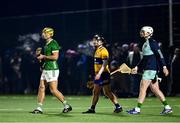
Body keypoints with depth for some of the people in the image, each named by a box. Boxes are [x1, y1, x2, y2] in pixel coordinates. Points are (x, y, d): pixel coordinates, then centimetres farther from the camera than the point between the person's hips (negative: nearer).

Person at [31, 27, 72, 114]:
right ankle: (39, 108, 9)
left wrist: (43, 56, -15)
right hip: (45, 69, 10)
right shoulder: (47, 44, 16)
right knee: (41, 88, 6)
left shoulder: (53, 43, -14)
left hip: (52, 70, -10)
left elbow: (55, 57, -22)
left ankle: (67, 106, 2)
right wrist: (41, 57, 13)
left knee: (53, 90, -7)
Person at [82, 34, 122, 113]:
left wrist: (99, 73, -28)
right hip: (98, 74, 9)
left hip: (103, 74, -9)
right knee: (95, 92, 9)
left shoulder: (103, 51, -13)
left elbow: (105, 63, -21)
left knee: (107, 92, -7)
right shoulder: (97, 51, 15)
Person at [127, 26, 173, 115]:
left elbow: (160, 55, -16)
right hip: (147, 68, 10)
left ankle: (137, 109, -2)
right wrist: (137, 67, 22)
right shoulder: (145, 43, 16)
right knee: (155, 89, 9)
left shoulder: (152, 42, -12)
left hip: (151, 69, -10)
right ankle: (167, 107, 12)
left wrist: (164, 67, -20)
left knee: (142, 88, -6)